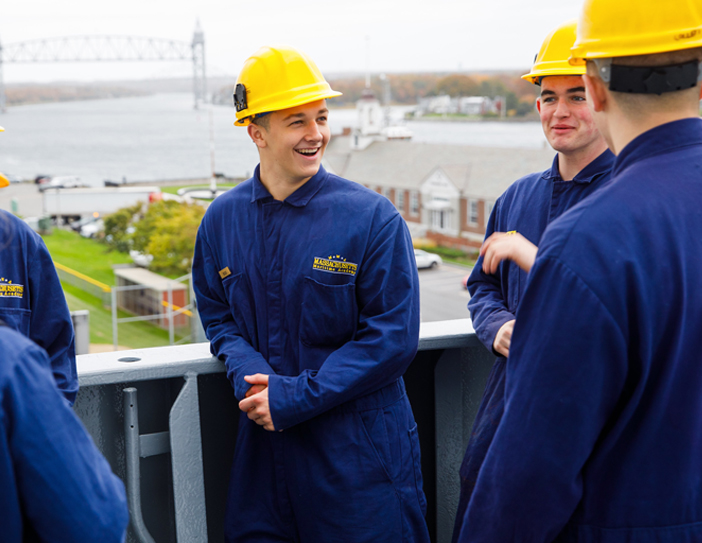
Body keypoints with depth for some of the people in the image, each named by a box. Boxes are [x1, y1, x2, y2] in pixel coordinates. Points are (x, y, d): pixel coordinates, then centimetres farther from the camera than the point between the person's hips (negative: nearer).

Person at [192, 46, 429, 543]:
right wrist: (250, 377, -10)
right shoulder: (223, 220, 4)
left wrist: (294, 397, -16)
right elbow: (218, 317, 12)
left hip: (359, 450, -3)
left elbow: (393, 339, -12)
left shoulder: (373, 217, -10)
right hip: (264, 443, 4)